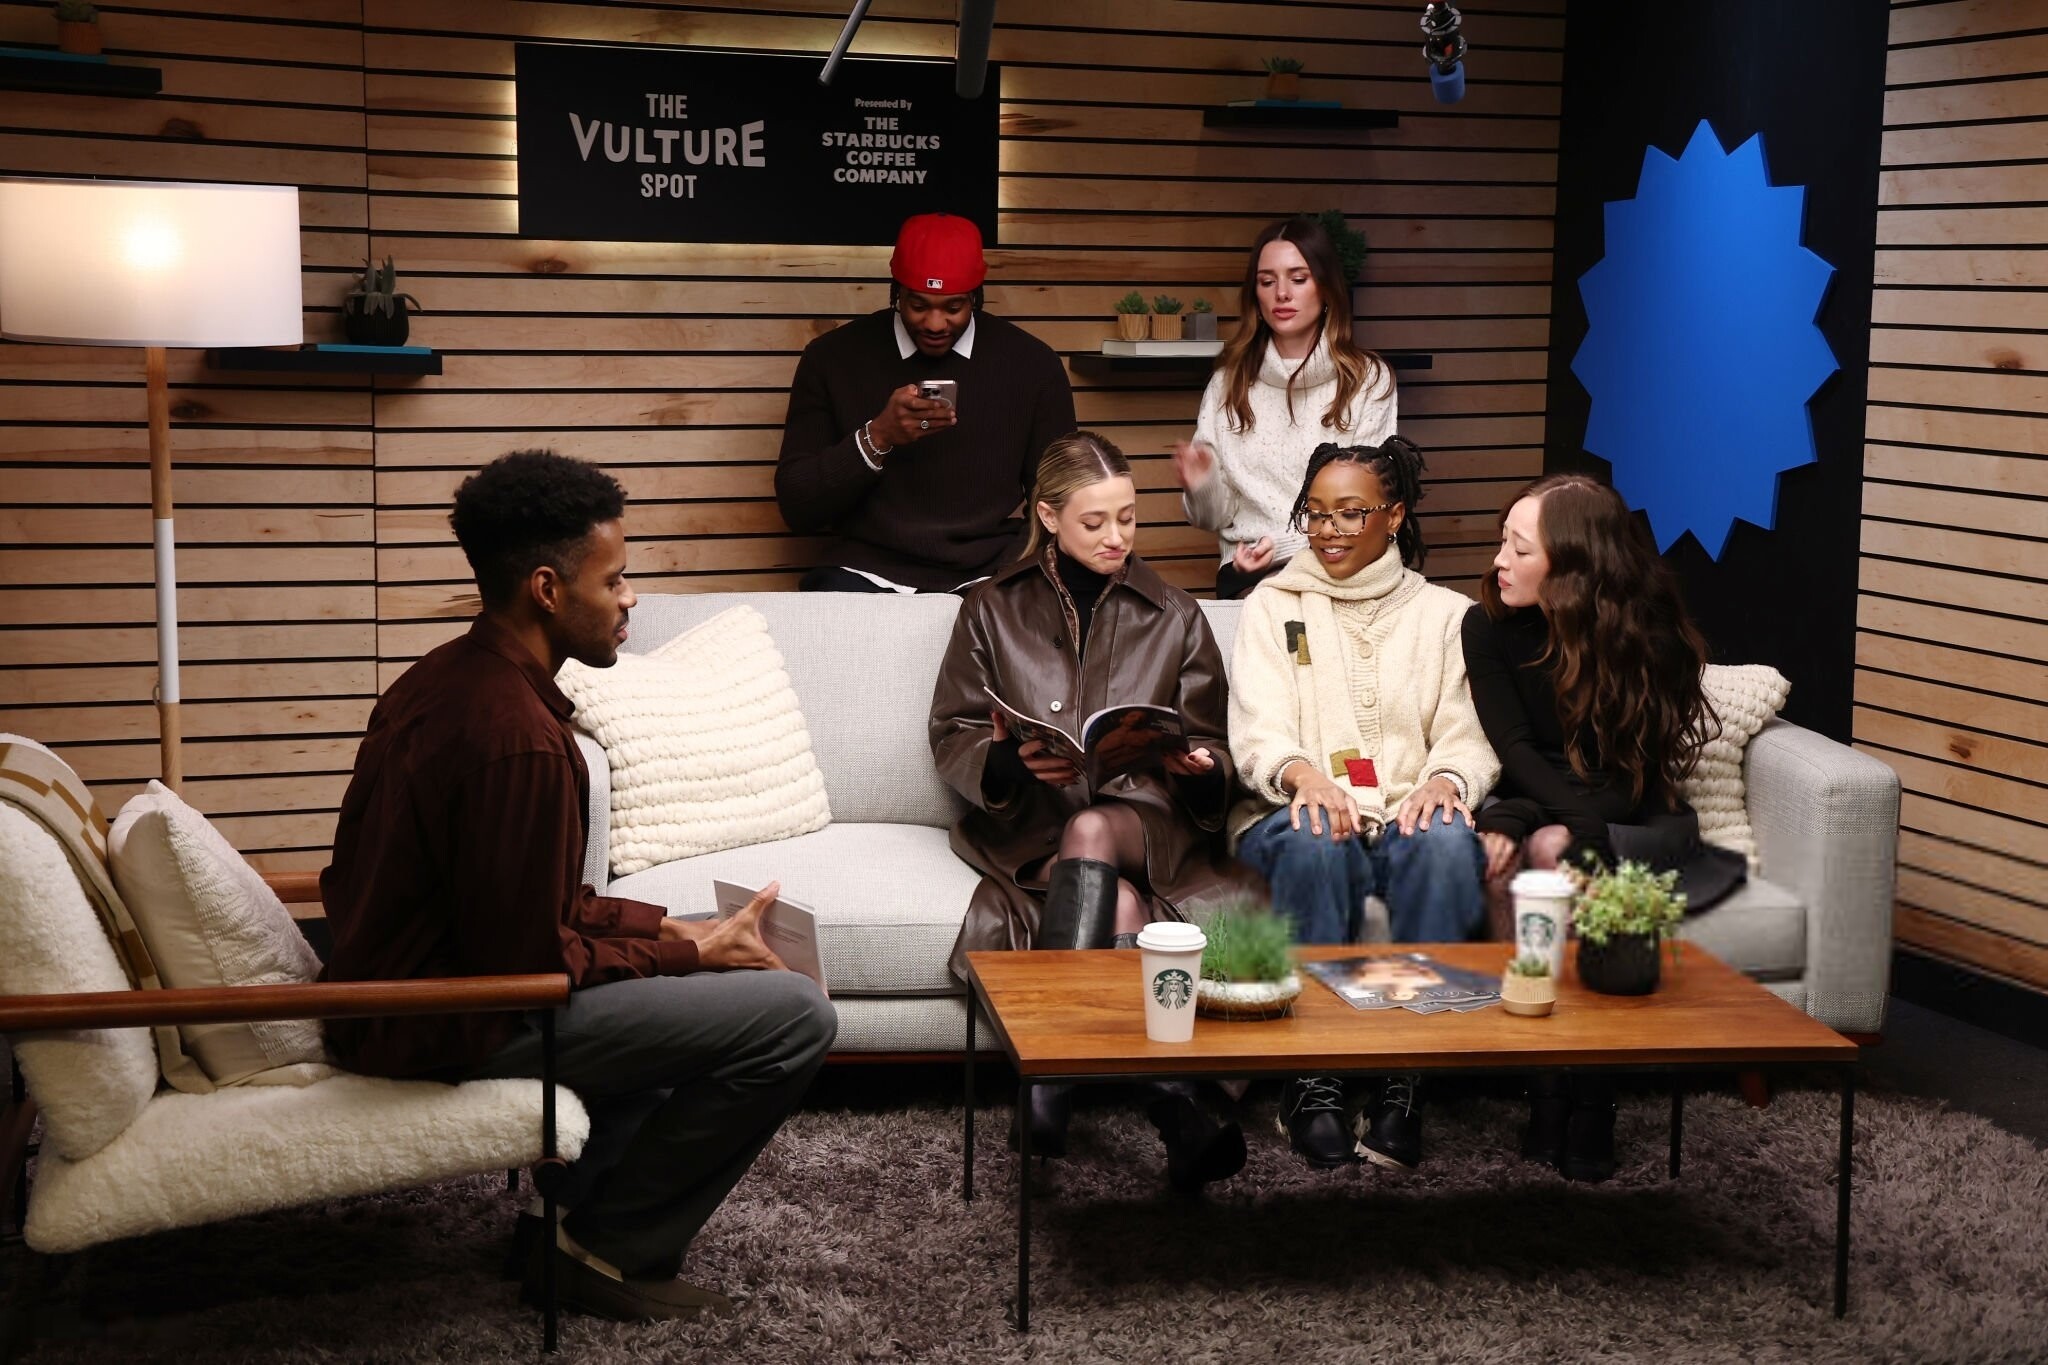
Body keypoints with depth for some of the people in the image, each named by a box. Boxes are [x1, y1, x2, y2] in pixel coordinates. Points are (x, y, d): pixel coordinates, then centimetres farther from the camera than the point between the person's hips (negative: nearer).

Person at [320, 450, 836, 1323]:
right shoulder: (518, 736, -25)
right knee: (794, 1017, -11)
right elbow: (531, 958, -21)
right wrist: (691, 952, -8)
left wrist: (661, 929, 5)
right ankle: (613, 1251, 3)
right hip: (447, 1028, -10)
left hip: (388, 987, 10)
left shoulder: (446, 678, 6)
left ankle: (576, 1208, 21)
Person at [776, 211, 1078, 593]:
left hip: (989, 576, 1)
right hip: (869, 574, 0)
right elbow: (796, 509, 0)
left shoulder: (1034, 365, 4)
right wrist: (877, 438, -14)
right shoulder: (832, 358, 2)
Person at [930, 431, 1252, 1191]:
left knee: (1092, 830, -38)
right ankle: (1178, 1119, -46)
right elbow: (951, 736, 7)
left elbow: (1210, 746, 14)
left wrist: (1198, 768, -12)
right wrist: (1010, 762, -16)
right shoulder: (994, 611, 14)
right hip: (1026, 826, 0)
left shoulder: (1173, 618, 17)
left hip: (1145, 820, 1)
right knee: (1122, 912, -34)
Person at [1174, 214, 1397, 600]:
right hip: (1249, 572, 1)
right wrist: (1201, 485, -12)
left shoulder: (1368, 379, 2)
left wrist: (1287, 543, -16)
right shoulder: (1229, 382, 10)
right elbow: (1217, 517, 11)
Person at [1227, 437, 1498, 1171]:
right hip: (1299, 814, -1)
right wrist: (1301, 772, -24)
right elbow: (1256, 729, 0)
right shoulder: (1274, 605, 15)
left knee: (1447, 843, -35)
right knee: (1315, 839, -37)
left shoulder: (1444, 614, 19)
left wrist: (1446, 780, -18)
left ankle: (1402, 1076, -31)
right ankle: (1312, 1079, -30)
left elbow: (1469, 734, 7)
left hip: (1410, 815, 1)